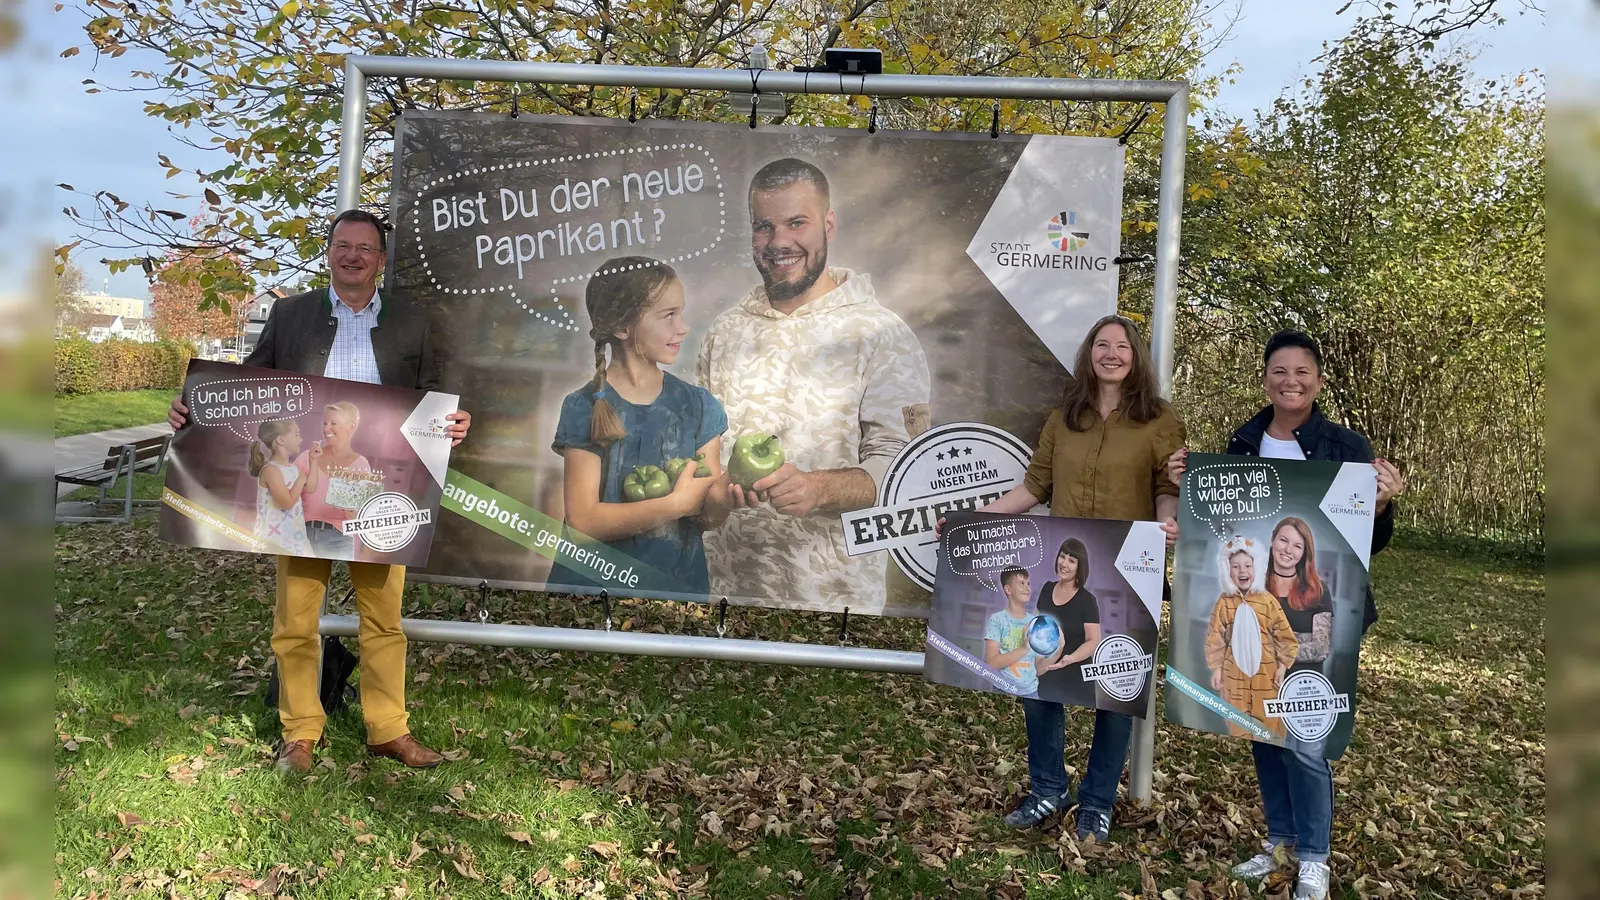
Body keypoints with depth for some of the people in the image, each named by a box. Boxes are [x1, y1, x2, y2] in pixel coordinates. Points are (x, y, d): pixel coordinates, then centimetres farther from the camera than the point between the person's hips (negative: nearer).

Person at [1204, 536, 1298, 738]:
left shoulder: (1267, 600, -6)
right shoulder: (1224, 602, -4)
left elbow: (1283, 635, -2)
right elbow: (1215, 638, 1)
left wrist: (1282, 667, -2)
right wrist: (1215, 668, -1)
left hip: (1265, 671, 0)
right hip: (1234, 672, 1)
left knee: (1268, 721, 9)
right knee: (1238, 723, 10)